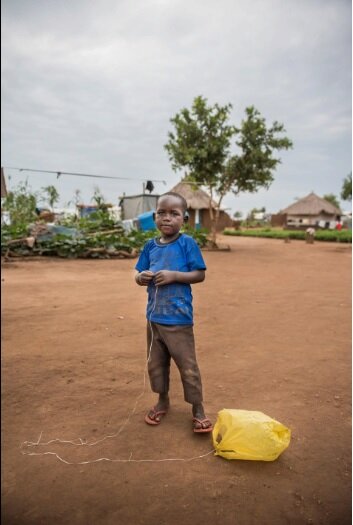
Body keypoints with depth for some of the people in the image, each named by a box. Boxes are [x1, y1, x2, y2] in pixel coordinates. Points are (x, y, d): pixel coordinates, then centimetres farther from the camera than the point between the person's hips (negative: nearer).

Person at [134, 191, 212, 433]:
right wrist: (142, 277, -13)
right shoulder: (151, 246, 4)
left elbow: (200, 275, -11)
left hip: (179, 319, -5)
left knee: (188, 366, 6)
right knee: (156, 363, 19)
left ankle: (198, 409, 25)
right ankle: (163, 400, 40)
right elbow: (139, 277, 10)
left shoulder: (187, 243, -10)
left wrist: (174, 275, -23)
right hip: (154, 317, 6)